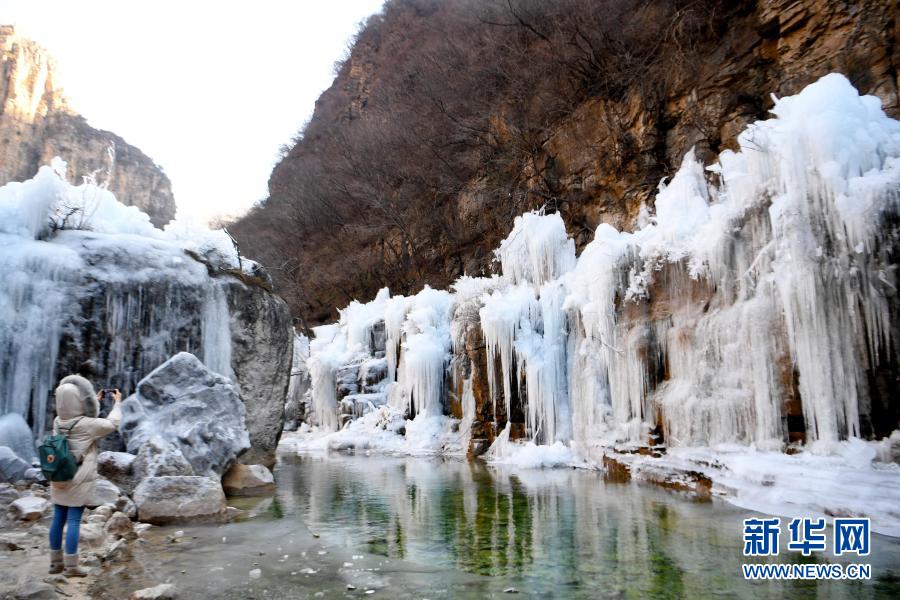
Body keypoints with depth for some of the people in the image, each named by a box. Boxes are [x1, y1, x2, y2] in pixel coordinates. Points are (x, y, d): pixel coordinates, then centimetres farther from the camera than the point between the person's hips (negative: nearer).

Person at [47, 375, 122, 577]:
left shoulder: (58, 422, -1)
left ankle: (56, 562, 21)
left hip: (59, 479, 6)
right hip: (79, 480, -6)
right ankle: (71, 566, 4)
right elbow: (112, 424, -2)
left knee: (58, 519, 12)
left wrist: (96, 401, 29)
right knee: (74, 521, -1)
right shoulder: (87, 424, -18)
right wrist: (117, 403, 14)